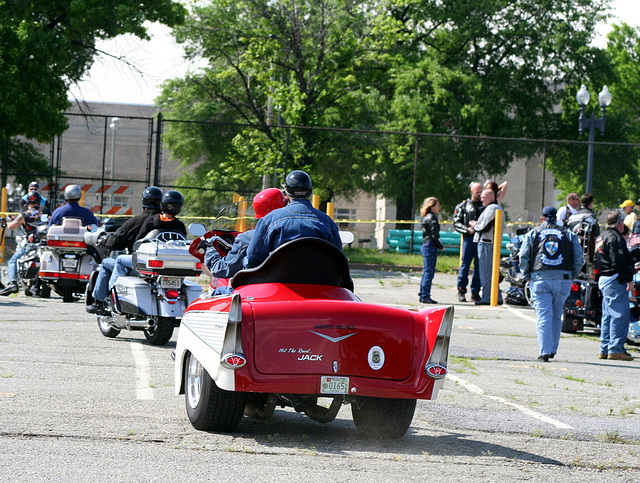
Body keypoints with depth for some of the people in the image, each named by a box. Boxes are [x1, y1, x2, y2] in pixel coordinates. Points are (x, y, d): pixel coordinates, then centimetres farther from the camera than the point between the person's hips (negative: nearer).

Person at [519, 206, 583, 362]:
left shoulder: (532, 234, 8)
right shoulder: (569, 234, 11)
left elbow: (523, 257, 2)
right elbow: (579, 258, 7)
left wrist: (527, 276, 12)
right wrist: (572, 275, 16)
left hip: (540, 279, -1)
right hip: (563, 279, 1)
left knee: (543, 317, -3)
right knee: (557, 317, 14)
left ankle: (545, 352, -10)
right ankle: (552, 350, 17)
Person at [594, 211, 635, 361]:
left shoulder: (602, 236, 19)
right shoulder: (615, 238, -13)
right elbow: (619, 262, -21)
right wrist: (628, 280, -19)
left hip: (604, 279, 11)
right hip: (615, 280, -11)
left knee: (608, 315, 14)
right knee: (620, 315, -9)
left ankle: (604, 349, 16)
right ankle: (615, 349, -11)